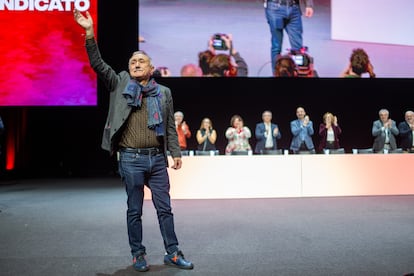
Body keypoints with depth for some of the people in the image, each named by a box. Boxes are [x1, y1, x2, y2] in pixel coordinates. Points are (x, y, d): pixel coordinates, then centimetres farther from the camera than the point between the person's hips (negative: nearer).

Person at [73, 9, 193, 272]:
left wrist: (176, 152, 6)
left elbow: (170, 126, 10)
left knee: (165, 208, 8)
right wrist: (90, 33, -14)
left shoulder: (164, 92, 9)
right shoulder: (120, 85, 5)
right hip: (131, 159, -2)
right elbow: (98, 64, -5)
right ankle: (138, 255, 22)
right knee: (134, 210, 7)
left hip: (157, 158, 2)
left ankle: (173, 253, 20)